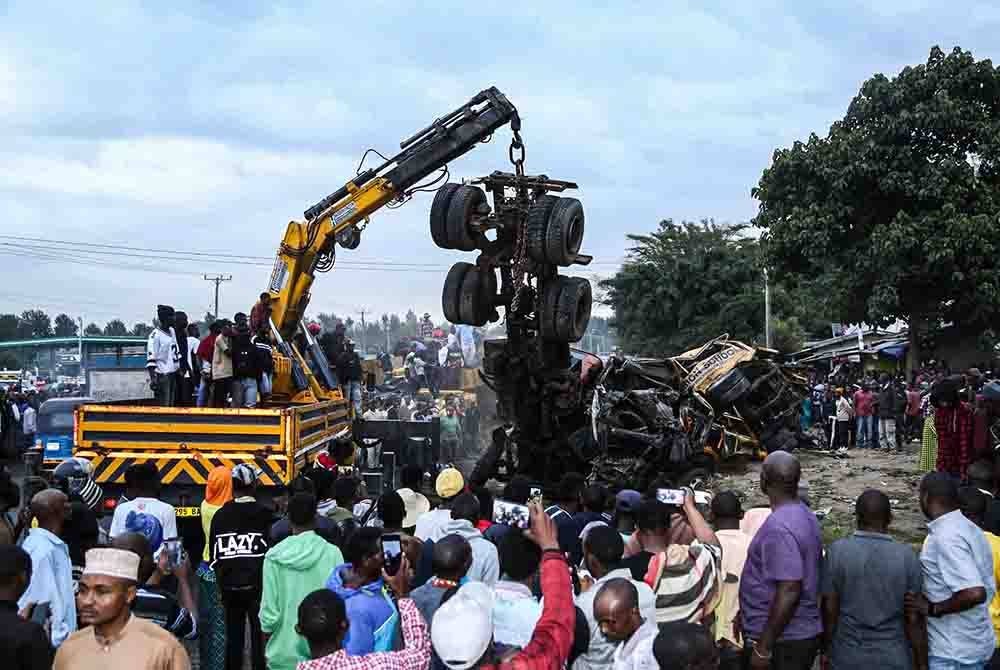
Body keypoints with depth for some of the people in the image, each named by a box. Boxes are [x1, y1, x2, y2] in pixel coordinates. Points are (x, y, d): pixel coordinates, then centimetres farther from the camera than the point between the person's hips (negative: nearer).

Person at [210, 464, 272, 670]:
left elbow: (215, 557, 5)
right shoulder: (264, 514, -8)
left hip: (230, 586, 3)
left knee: (233, 636, 12)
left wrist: (222, 584, 16)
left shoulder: (220, 515, 0)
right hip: (258, 585, -3)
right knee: (259, 636, 4)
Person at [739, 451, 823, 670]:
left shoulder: (779, 526, -22)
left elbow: (789, 591, -26)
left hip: (782, 640, -9)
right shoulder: (805, 515, 8)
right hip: (804, 633, 9)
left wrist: (763, 648, -21)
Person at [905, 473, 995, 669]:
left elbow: (974, 593, -31)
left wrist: (932, 608, -20)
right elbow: (987, 591, 14)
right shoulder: (969, 529, 7)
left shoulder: (946, 537, -23)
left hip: (954, 653, -9)